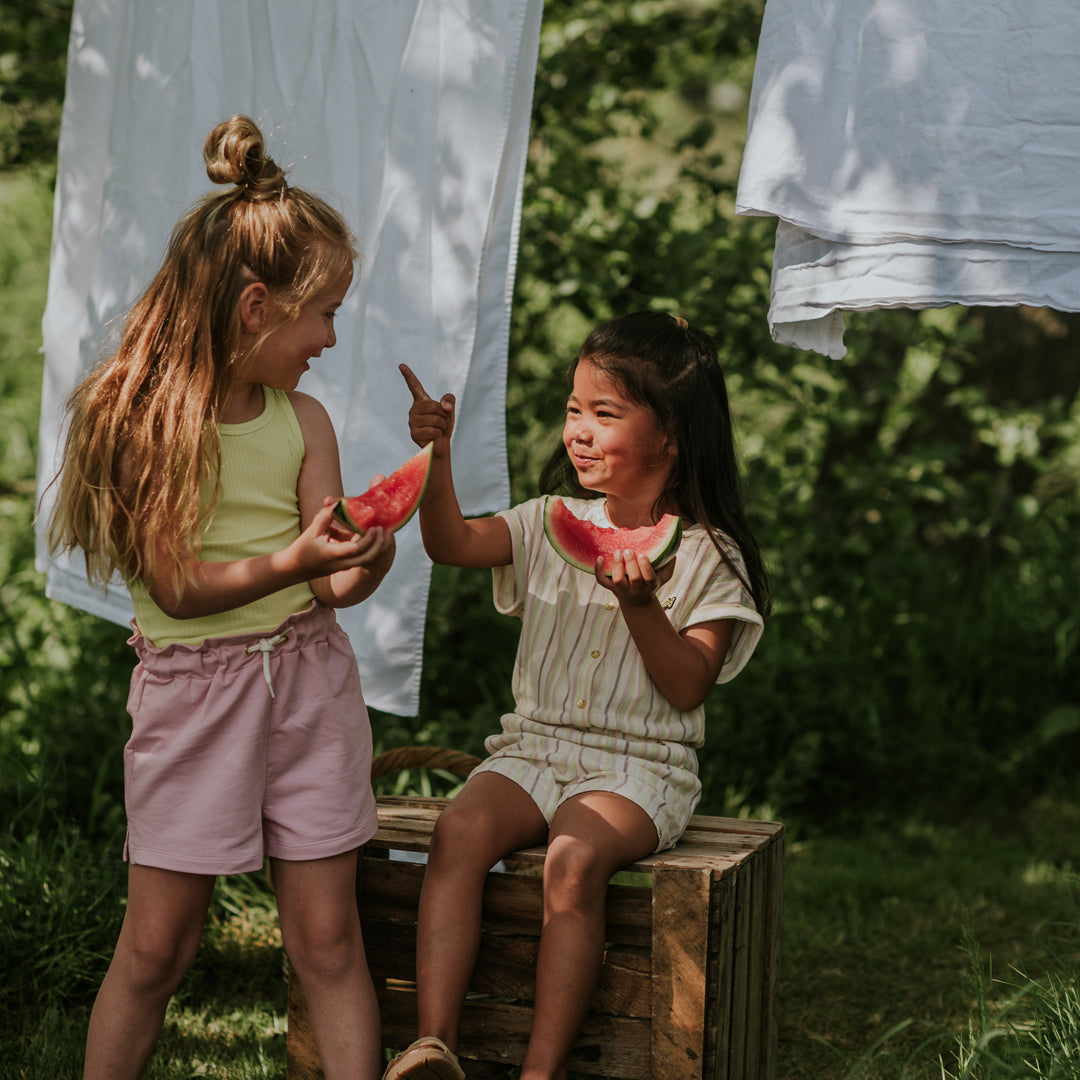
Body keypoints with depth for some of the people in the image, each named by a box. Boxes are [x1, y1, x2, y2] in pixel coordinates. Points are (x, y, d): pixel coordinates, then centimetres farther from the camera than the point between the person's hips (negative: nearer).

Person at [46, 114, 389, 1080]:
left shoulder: (302, 421, 3)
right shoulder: (144, 417, -10)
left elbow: (332, 585, 0)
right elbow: (176, 586, -15)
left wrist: (365, 561, -23)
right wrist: (290, 564, -28)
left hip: (308, 675, 4)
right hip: (190, 685, -3)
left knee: (327, 937, 5)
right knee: (157, 943, 4)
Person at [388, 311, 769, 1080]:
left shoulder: (705, 555, -1)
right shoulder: (556, 523, 12)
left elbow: (688, 687, -8)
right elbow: (454, 543, -3)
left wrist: (641, 605, -22)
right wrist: (439, 457, -18)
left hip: (639, 764, -4)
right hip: (536, 744, 4)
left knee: (574, 859, -34)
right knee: (460, 830, -27)